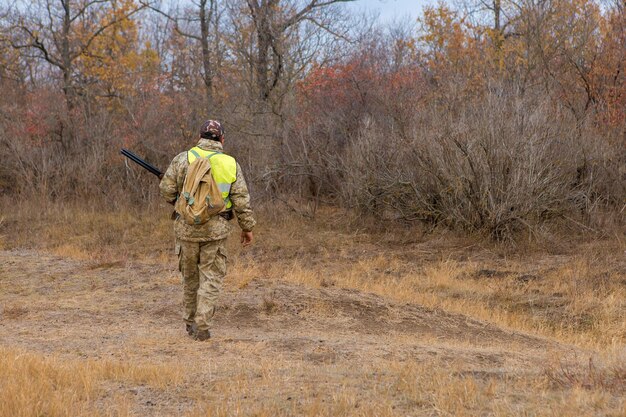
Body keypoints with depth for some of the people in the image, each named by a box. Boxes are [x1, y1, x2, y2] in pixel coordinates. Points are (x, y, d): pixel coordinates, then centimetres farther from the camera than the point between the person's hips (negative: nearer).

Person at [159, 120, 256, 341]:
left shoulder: (183, 158, -2)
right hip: (216, 229, -1)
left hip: (186, 226, 1)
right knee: (211, 277, 5)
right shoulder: (231, 164, 0)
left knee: (190, 275, 15)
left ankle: (190, 322, 25)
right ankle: (202, 326, -4)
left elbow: (167, 190, -1)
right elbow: (241, 200, 0)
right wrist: (247, 227, 11)